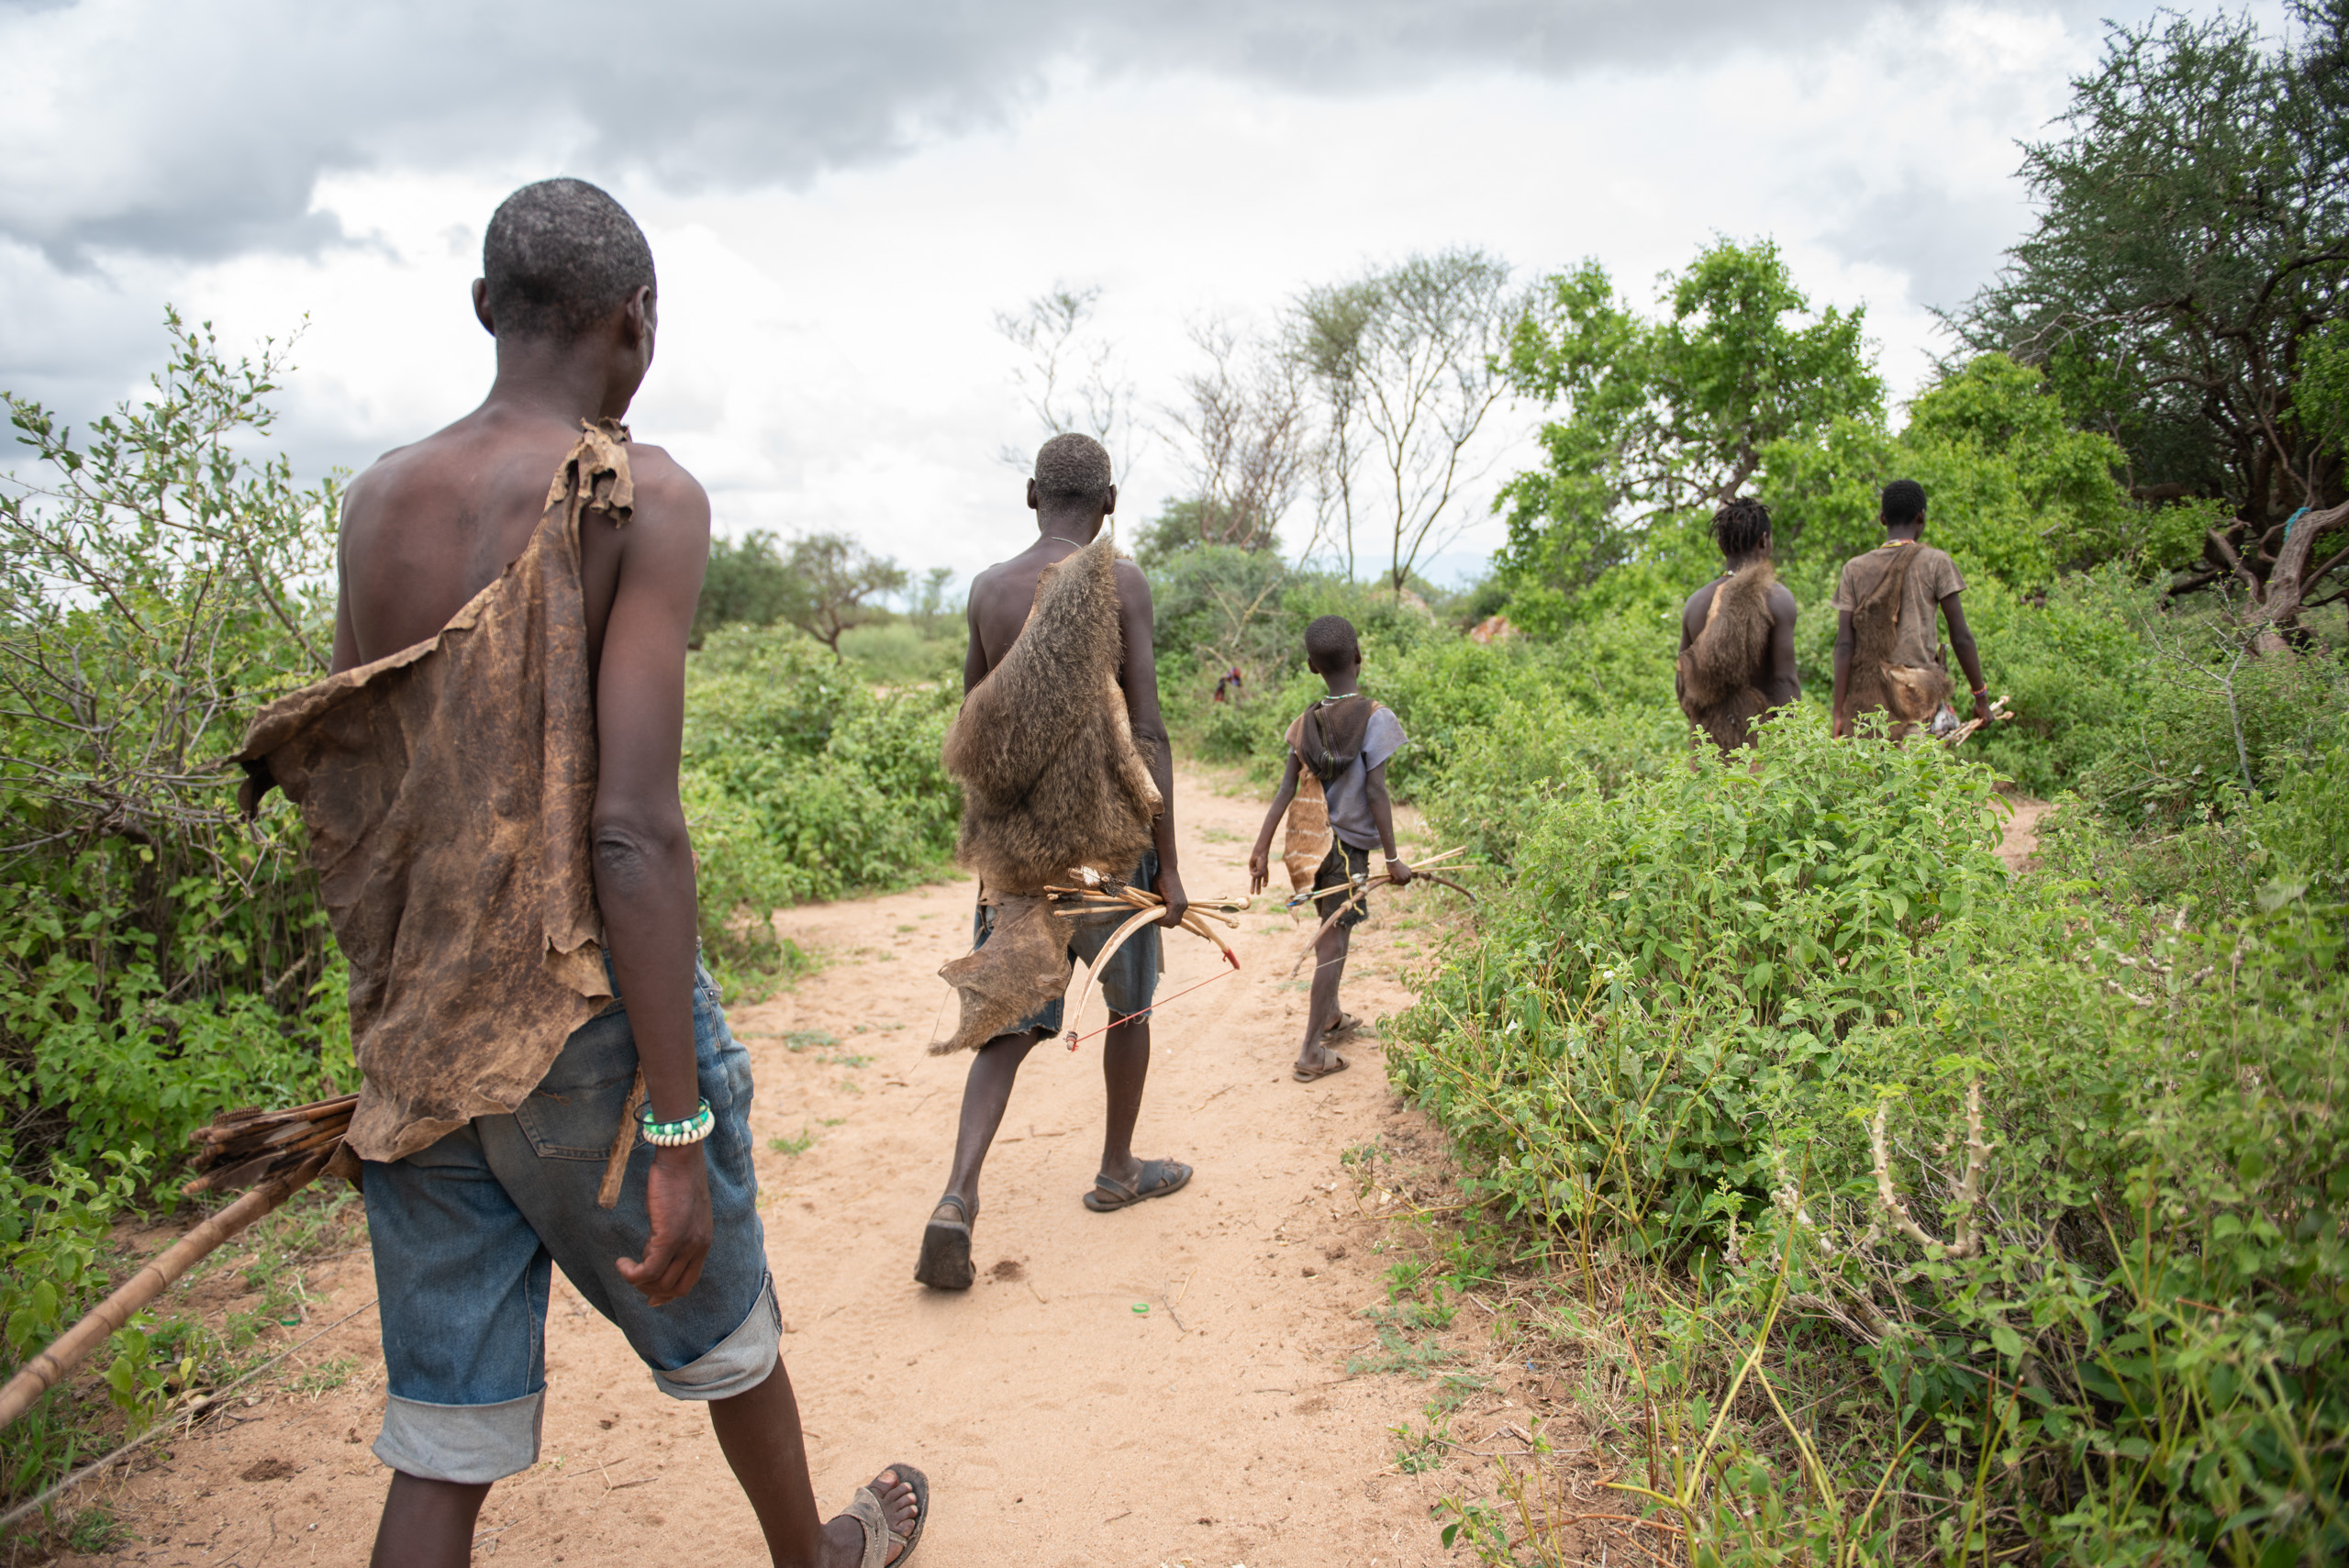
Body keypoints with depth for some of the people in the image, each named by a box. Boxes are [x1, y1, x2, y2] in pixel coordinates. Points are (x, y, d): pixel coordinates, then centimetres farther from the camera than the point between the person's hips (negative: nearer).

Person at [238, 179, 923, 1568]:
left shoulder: (378, 502, 5)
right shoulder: (645, 499, -13)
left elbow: (356, 792, 10)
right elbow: (634, 828, -21)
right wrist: (678, 1129, -19)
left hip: (418, 1036, 5)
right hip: (591, 1015, -5)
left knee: (444, 1442, 13)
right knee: (724, 1333, 21)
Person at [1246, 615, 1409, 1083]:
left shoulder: (1306, 722, 4)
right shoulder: (1375, 717, -11)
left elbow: (1285, 788, 1)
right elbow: (1375, 792, -14)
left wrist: (1261, 848, 4)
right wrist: (1393, 858, -10)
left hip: (1308, 842, 6)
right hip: (1347, 843, -6)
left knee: (1329, 929, 23)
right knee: (1334, 941, -1)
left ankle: (1331, 1017, 41)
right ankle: (1312, 1053, 0)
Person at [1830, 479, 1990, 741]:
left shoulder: (1854, 569, 9)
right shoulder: (1935, 563, 3)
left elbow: (1844, 645, 2)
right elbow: (1961, 638, 1)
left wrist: (1839, 713, 1)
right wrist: (1981, 696, 11)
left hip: (1865, 697, 3)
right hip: (1919, 698, -2)